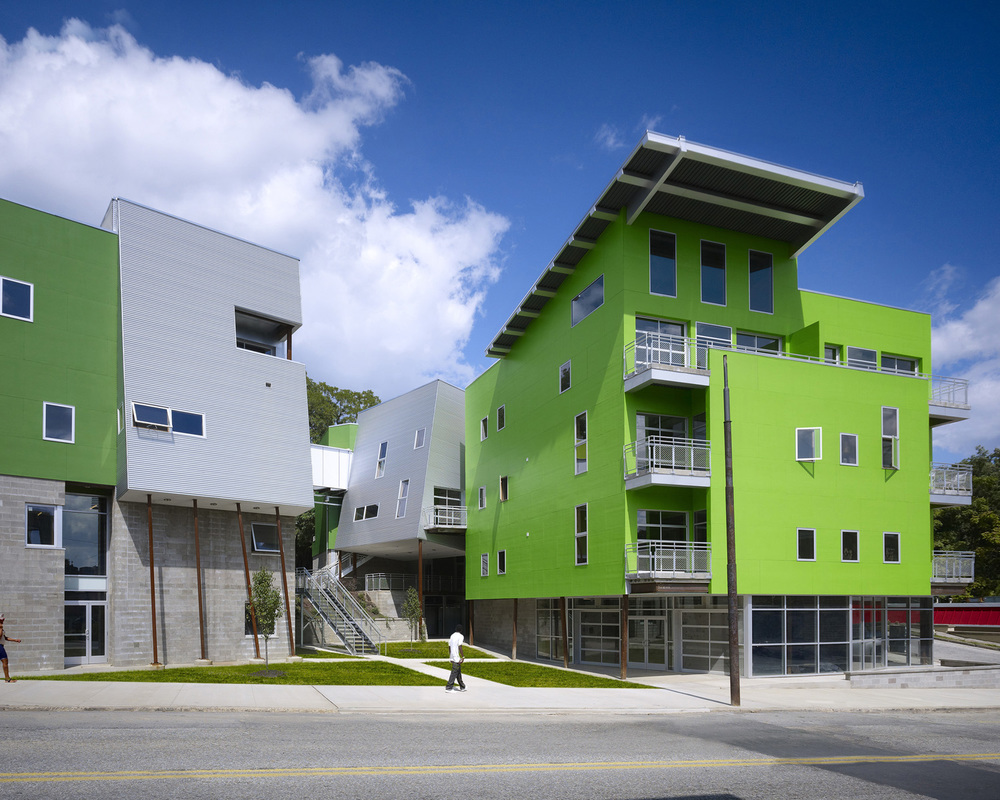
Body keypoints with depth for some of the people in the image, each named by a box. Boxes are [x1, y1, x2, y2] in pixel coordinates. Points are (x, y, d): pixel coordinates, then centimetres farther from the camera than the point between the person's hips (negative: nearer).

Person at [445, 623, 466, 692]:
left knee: (458, 672, 15)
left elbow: (449, 646, 16)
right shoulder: (460, 636, -10)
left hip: (452, 657, 8)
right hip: (457, 658, -8)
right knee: (454, 672, -4)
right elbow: (459, 647, -18)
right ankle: (448, 687, -5)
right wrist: (463, 657, -14)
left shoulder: (452, 636, 14)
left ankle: (462, 687, 22)